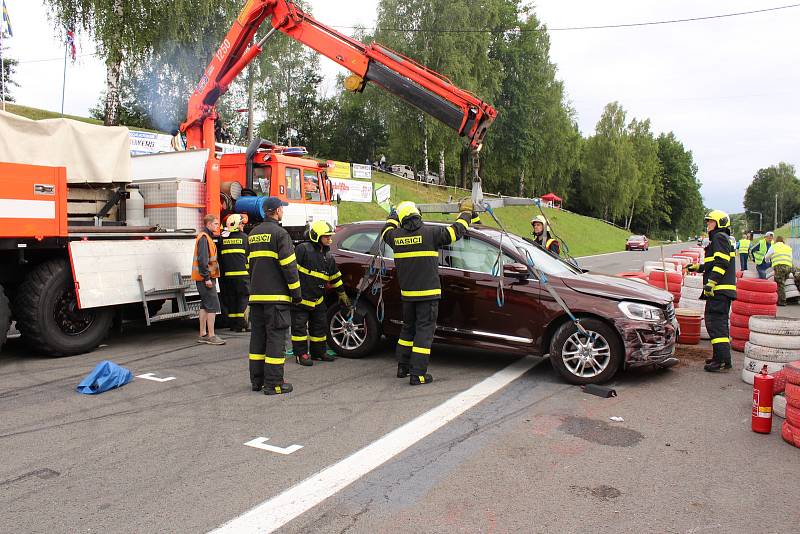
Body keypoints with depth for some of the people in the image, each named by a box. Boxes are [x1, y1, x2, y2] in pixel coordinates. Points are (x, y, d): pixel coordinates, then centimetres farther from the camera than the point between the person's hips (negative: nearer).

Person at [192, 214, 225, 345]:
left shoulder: (207, 237, 18)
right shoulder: (204, 237, -14)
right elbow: (202, 259, -22)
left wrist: (209, 277, 18)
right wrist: (207, 278, -23)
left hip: (205, 278, 10)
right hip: (205, 277, -10)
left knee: (205, 305, 12)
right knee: (213, 305, -9)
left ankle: (203, 335, 17)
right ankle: (211, 336, -7)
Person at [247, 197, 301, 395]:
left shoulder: (253, 234, 15)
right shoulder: (279, 233, -10)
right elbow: (288, 265, -14)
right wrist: (296, 292, -8)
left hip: (256, 295, 8)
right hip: (276, 295, -8)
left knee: (258, 336, 12)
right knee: (275, 337, -4)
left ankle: (257, 380, 18)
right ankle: (273, 383, -2)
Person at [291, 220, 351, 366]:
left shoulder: (328, 256, 12)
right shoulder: (303, 249, -12)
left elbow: (335, 276, 21)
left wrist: (342, 293, 23)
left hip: (317, 299, 7)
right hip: (300, 298, -7)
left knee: (319, 326, 14)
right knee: (300, 326, -1)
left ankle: (319, 352, 27)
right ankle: (301, 353, 8)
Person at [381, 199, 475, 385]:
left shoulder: (396, 236, 1)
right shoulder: (430, 233, -11)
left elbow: (386, 231, 25)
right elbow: (456, 231, -3)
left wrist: (393, 216, 44)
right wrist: (465, 212, 14)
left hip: (407, 293, 5)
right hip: (428, 293, -5)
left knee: (408, 328, 20)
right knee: (424, 331, 0)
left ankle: (402, 368, 27)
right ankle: (417, 374, -1)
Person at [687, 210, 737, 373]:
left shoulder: (719, 237, -8)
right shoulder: (722, 238, 23)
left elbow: (722, 263, -19)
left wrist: (711, 282, -23)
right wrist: (698, 267, 30)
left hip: (719, 289, -11)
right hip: (722, 289, 11)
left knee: (715, 323, -13)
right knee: (719, 322, 15)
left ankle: (723, 360, -15)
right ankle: (720, 357, 22)